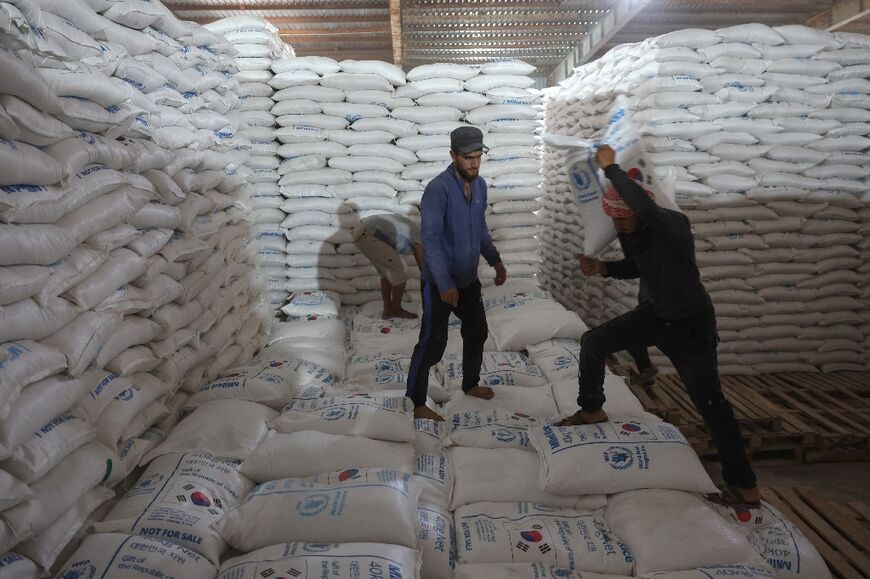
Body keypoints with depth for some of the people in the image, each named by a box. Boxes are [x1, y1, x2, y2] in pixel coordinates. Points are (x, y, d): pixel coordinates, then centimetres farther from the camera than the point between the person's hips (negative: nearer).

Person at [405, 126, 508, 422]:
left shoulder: (480, 185, 3)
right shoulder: (438, 189, -22)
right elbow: (430, 240, -26)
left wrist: (495, 261, 10)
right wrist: (444, 284, -31)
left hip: (469, 279, 8)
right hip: (439, 282, -8)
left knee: (477, 331, 19)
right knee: (433, 342, -5)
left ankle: (470, 384, 41)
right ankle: (416, 403, 9)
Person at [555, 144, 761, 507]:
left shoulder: (673, 224, -27)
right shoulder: (630, 232, -3)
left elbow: (644, 204, -50)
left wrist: (611, 168, -36)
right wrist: (602, 268, -4)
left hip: (690, 324, -7)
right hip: (654, 314, 8)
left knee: (709, 403, -2)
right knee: (592, 342, 6)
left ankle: (745, 486, 12)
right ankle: (592, 410, 27)